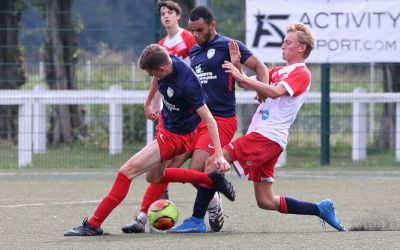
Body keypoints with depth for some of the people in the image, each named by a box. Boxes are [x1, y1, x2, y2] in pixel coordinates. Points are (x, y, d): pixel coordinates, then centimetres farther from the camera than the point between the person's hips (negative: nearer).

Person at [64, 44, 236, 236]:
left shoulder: (186, 84, -33)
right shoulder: (167, 61, -11)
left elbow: (209, 119, -28)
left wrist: (219, 155, -29)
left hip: (175, 136, -10)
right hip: (167, 125, 10)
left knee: (127, 171, -14)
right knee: (154, 176, 25)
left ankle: (93, 225, -12)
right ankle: (211, 179, 27)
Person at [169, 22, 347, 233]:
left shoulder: (301, 74, -5)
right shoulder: (279, 71, 24)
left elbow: (275, 92, -22)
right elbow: (245, 84, 20)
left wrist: (242, 77, -24)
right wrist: (237, 65, 3)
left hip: (267, 137, -10)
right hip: (262, 137, 10)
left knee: (213, 162, -17)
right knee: (266, 202, 9)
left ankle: (196, 221, -17)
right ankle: (321, 209, 15)